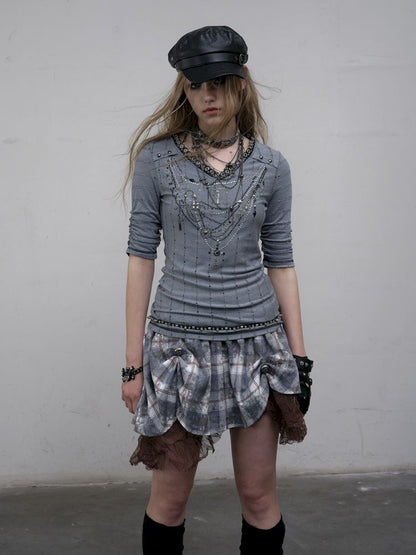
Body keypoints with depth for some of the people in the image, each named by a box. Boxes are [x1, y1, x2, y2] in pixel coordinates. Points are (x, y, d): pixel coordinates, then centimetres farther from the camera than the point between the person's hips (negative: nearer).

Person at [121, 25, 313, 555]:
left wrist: (299, 356, 5)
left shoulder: (271, 167, 3)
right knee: (170, 497, 9)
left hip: (257, 342, 1)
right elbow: (141, 257, -1)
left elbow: (280, 263, 7)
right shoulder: (156, 158, -1)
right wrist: (134, 363, -3)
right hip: (179, 341, -1)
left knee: (259, 496, 10)